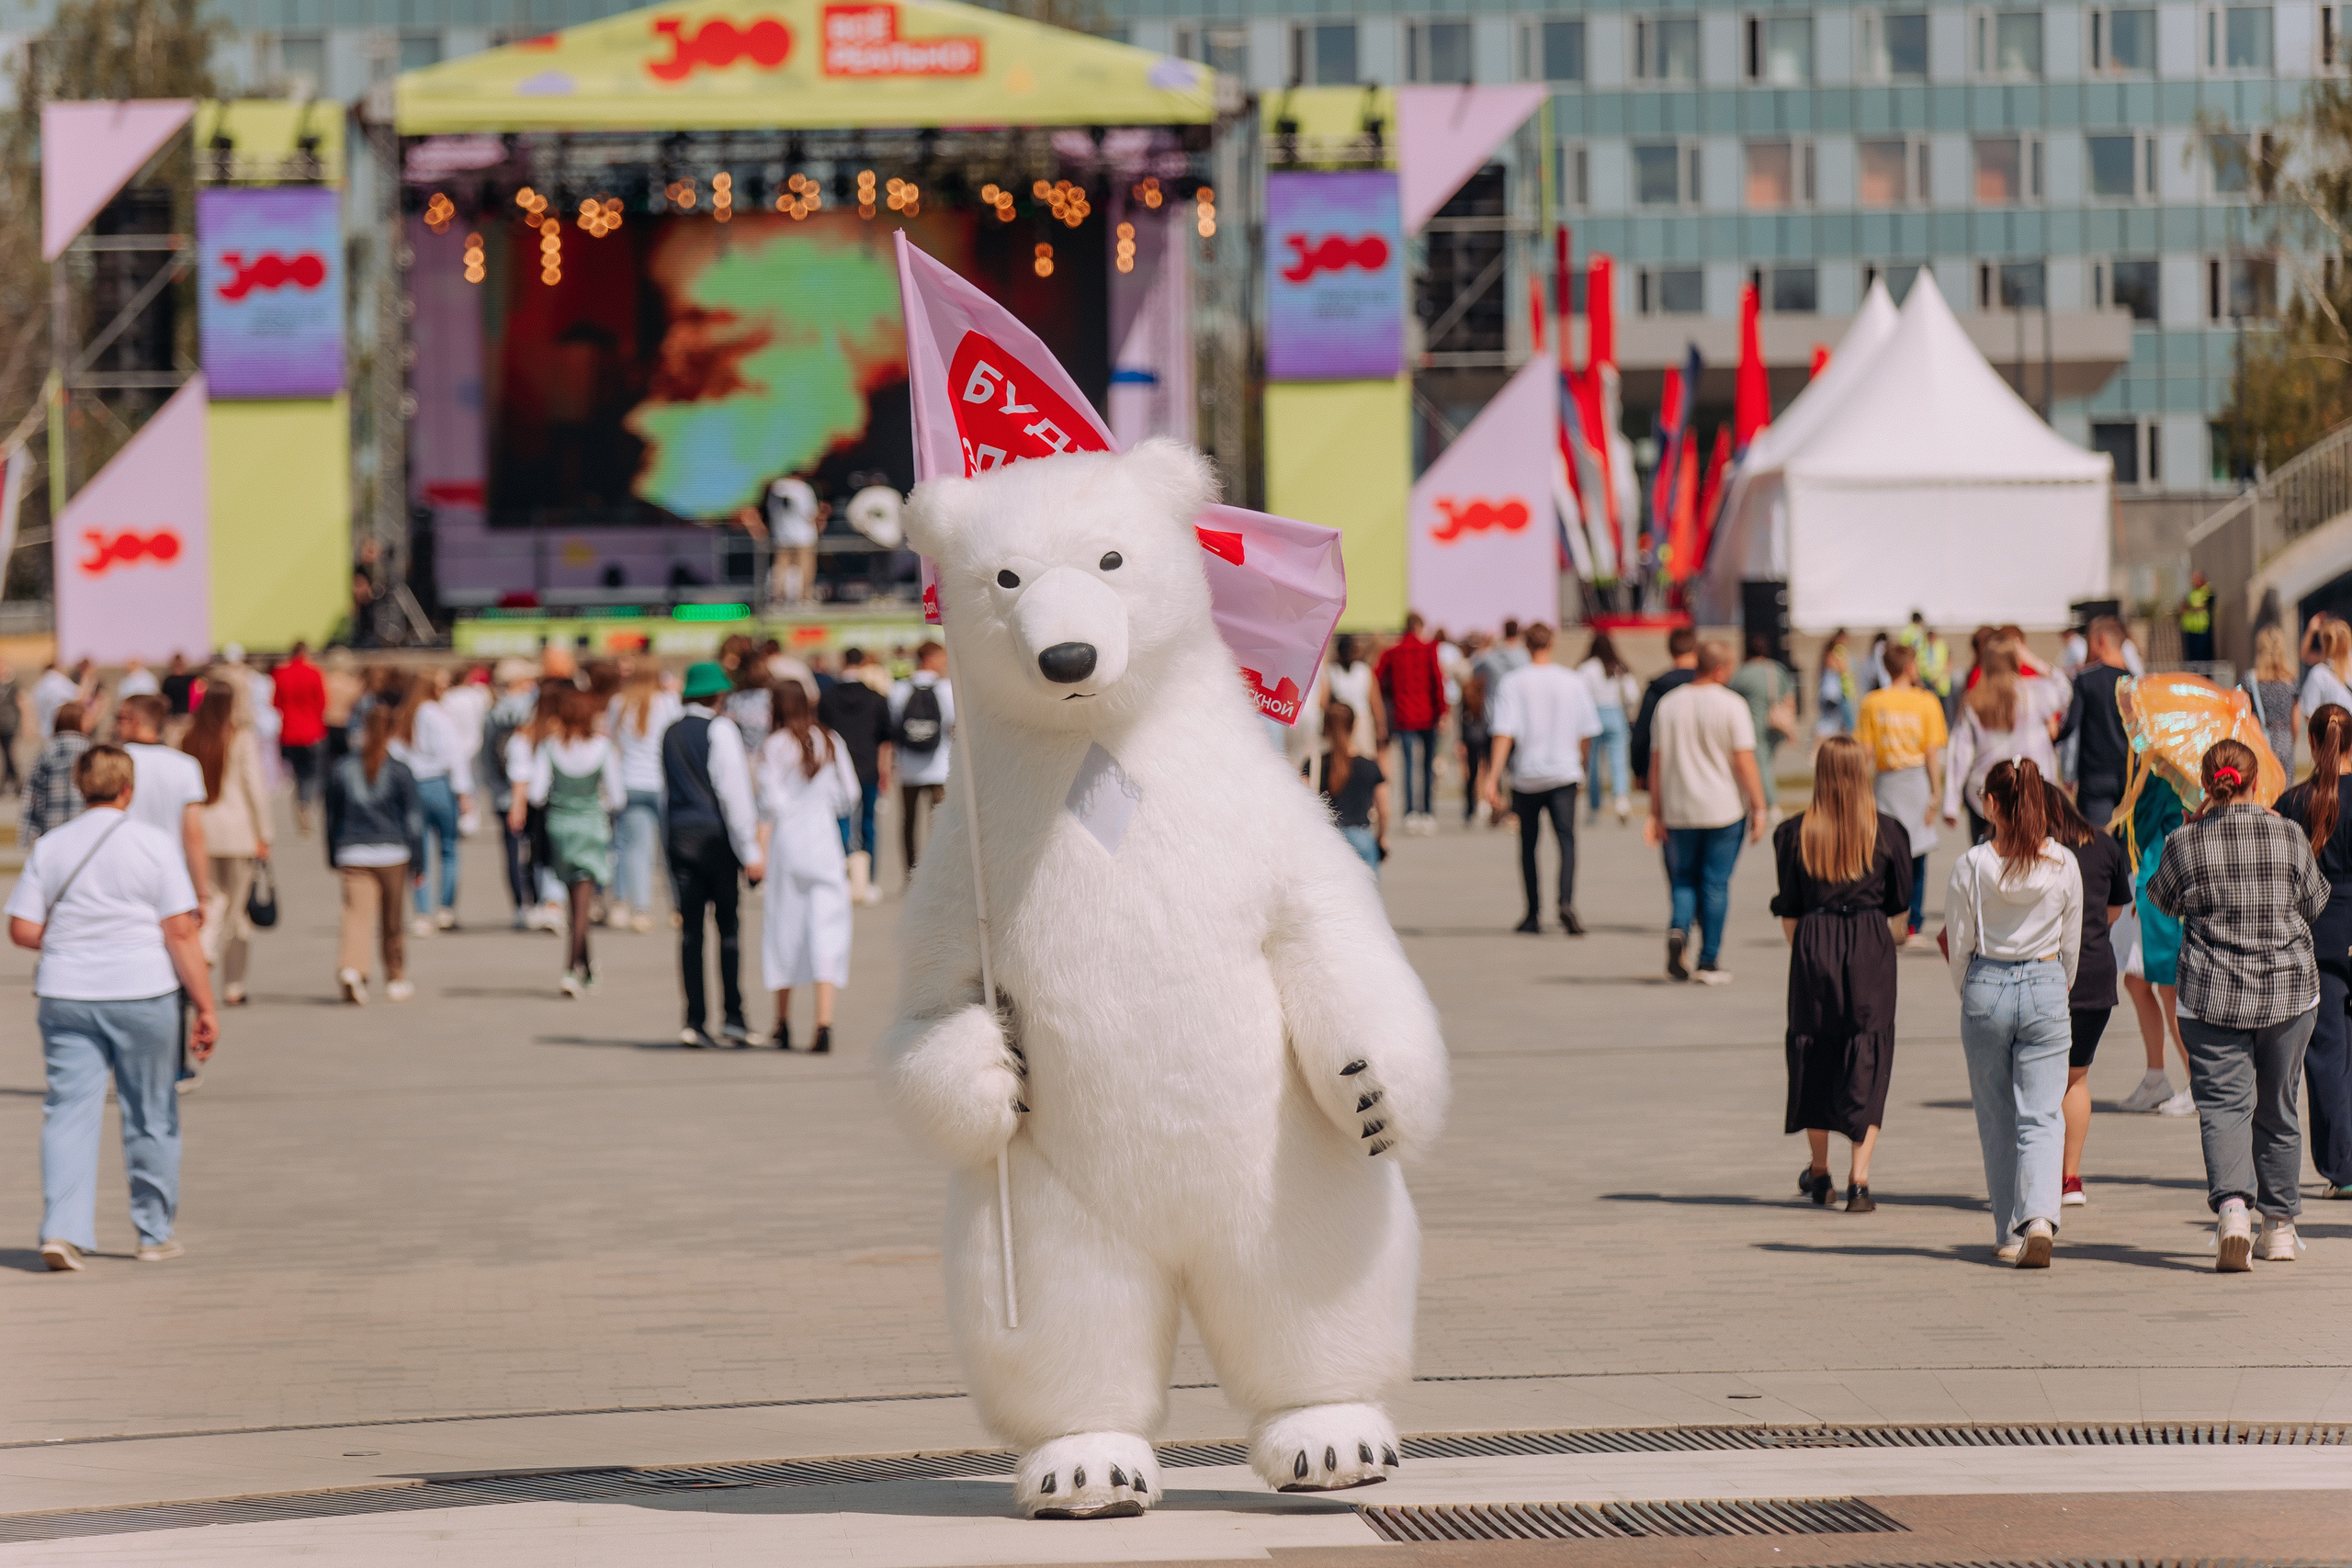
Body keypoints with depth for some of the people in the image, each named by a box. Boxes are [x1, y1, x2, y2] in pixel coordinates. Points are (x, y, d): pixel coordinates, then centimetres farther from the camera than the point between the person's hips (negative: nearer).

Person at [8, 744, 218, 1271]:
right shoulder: (155, 845, -5)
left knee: (69, 1112, 2)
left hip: (66, 995, 2)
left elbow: (23, 930, 0)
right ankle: (156, 1233, 20)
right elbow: (180, 932, -9)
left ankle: (63, 1229, -13)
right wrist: (205, 1007, -6)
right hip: (144, 992, -2)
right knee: (151, 1117, 11)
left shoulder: (50, 847, 2)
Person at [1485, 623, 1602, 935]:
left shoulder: (1513, 683, -3)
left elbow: (1504, 734, -11)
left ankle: (1533, 915, 19)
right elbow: (1586, 734, 9)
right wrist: (1580, 764, 27)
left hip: (1525, 777, 0)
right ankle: (1566, 902, -31)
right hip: (1564, 773, 0)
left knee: (1528, 845, 13)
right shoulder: (1574, 682, 3)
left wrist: (1493, 778, -14)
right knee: (1566, 839, -8)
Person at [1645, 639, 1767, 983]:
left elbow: (1656, 763, 6)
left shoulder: (1669, 704, 4)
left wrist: (1656, 814, 12)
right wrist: (1758, 809, -5)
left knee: (1684, 880, 15)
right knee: (1716, 884, 4)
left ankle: (1678, 929, -14)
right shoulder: (1730, 705, -8)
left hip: (1678, 810, 3)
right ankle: (1708, 962, 4)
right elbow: (1744, 761, -12)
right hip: (1723, 809, -3)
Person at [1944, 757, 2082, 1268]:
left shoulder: (1971, 865, -8)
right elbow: (2072, 946, 7)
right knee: (2042, 1116, 0)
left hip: (1986, 986, 0)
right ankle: (2040, 1217, -23)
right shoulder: (2063, 866, -3)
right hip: (2046, 987, 0)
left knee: (1996, 1120, 12)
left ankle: (2009, 1234, 18)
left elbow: (1959, 945, -1)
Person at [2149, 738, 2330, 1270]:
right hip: (2288, 990, 2)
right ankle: (2279, 1225, 22)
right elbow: (2315, 902, 9)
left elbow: (2163, 901, 10)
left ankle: (2232, 1206, -27)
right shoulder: (2289, 836, -5)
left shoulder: (2185, 843, -8)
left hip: (2212, 995, -2)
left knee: (2224, 1105, -3)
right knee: (2277, 1109, 14)